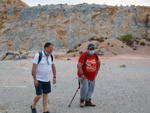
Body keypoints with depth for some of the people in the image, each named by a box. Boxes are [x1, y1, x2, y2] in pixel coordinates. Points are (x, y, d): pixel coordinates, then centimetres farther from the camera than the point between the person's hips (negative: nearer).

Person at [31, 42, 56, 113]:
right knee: (39, 95, -5)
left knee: (45, 94, 9)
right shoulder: (38, 55, -15)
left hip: (47, 80, 6)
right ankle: (33, 106, 22)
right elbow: (33, 68, -15)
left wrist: (54, 77, 11)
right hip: (38, 80, -6)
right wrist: (35, 79, -17)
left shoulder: (51, 56, 3)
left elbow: (53, 67, 15)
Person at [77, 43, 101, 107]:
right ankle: (82, 101, 6)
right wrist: (82, 75, -26)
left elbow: (98, 63, 16)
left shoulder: (95, 55, 0)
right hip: (84, 76, -6)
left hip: (92, 76, 6)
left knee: (90, 89, 9)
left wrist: (96, 72, 12)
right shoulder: (83, 55, -17)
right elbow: (79, 65, -21)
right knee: (84, 88, -16)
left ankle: (88, 101, 22)